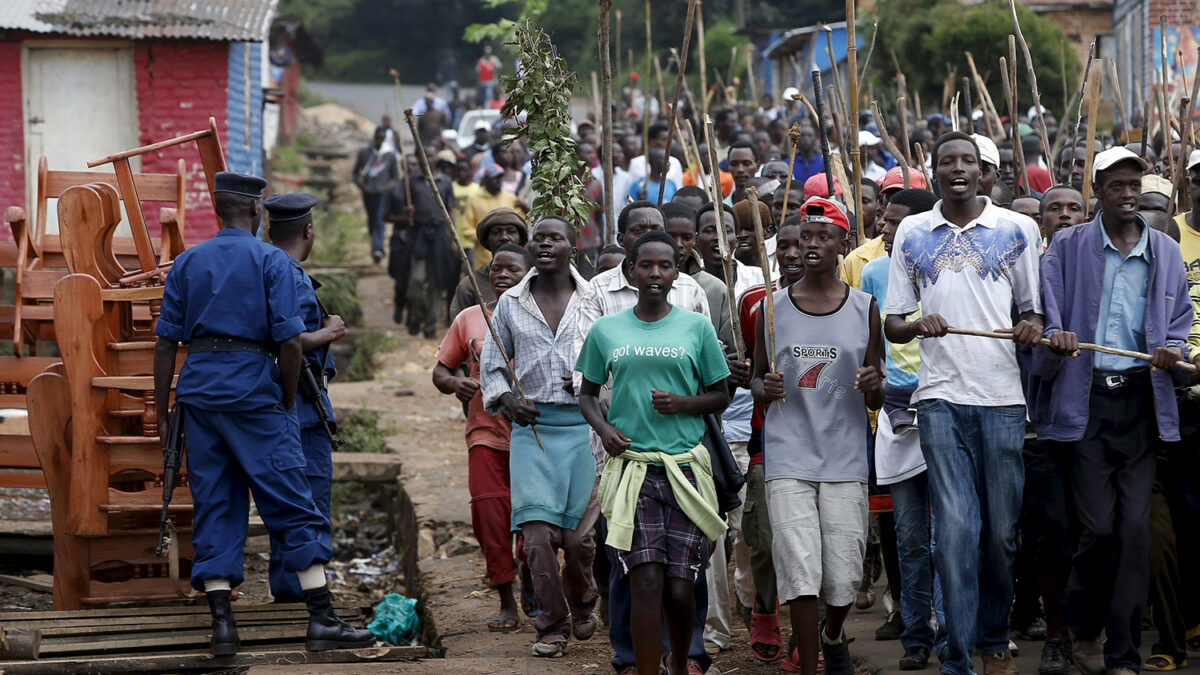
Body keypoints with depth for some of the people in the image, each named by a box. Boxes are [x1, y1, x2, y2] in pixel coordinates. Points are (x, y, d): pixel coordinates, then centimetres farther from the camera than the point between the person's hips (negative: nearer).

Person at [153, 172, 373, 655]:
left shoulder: (187, 263, 11)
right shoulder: (270, 261, -1)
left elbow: (166, 343, 8)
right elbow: (289, 341, -9)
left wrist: (162, 412, 13)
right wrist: (287, 403, 3)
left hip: (198, 390, 4)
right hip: (252, 391, -4)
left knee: (213, 508, 7)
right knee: (293, 506, -2)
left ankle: (222, 625, 1)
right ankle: (322, 620, -7)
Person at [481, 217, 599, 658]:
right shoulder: (511, 304, 10)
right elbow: (491, 365, 15)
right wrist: (505, 398, -3)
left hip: (583, 424, -1)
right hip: (532, 425, 1)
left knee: (579, 535, -2)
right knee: (536, 532, -9)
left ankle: (581, 603, 28)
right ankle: (553, 625, 5)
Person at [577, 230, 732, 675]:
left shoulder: (696, 328, 5)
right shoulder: (606, 330, 7)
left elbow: (720, 397, 10)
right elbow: (588, 393, 17)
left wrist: (682, 403, -9)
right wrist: (603, 428, -4)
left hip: (686, 469, 0)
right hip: (632, 468, 0)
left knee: (680, 589, 0)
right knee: (646, 583, -11)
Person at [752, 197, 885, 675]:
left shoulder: (864, 309, 5)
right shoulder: (771, 308, 5)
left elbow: (875, 402, 10)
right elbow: (756, 378, 15)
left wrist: (872, 386, -13)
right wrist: (765, 388, -8)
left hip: (844, 460, 1)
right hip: (788, 457, -1)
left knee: (844, 580, 1)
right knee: (800, 574, -12)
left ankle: (832, 635, 34)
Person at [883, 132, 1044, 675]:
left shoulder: (1017, 229, 8)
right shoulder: (911, 234, 10)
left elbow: (1033, 307, 13)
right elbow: (892, 323, 12)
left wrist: (1033, 325, -10)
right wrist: (917, 326, -11)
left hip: (1002, 396, 0)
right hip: (941, 397, 0)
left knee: (1001, 529, 4)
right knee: (956, 527, -9)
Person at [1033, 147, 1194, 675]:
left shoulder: (1165, 252, 13)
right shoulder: (1068, 247, 6)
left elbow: (1181, 315, 16)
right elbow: (1046, 303, 3)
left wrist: (1174, 347, -4)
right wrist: (1055, 334, -18)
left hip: (1140, 399, 2)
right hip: (1086, 399, -2)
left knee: (1135, 527, -4)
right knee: (1100, 526, -8)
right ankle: (1082, 626, 19)